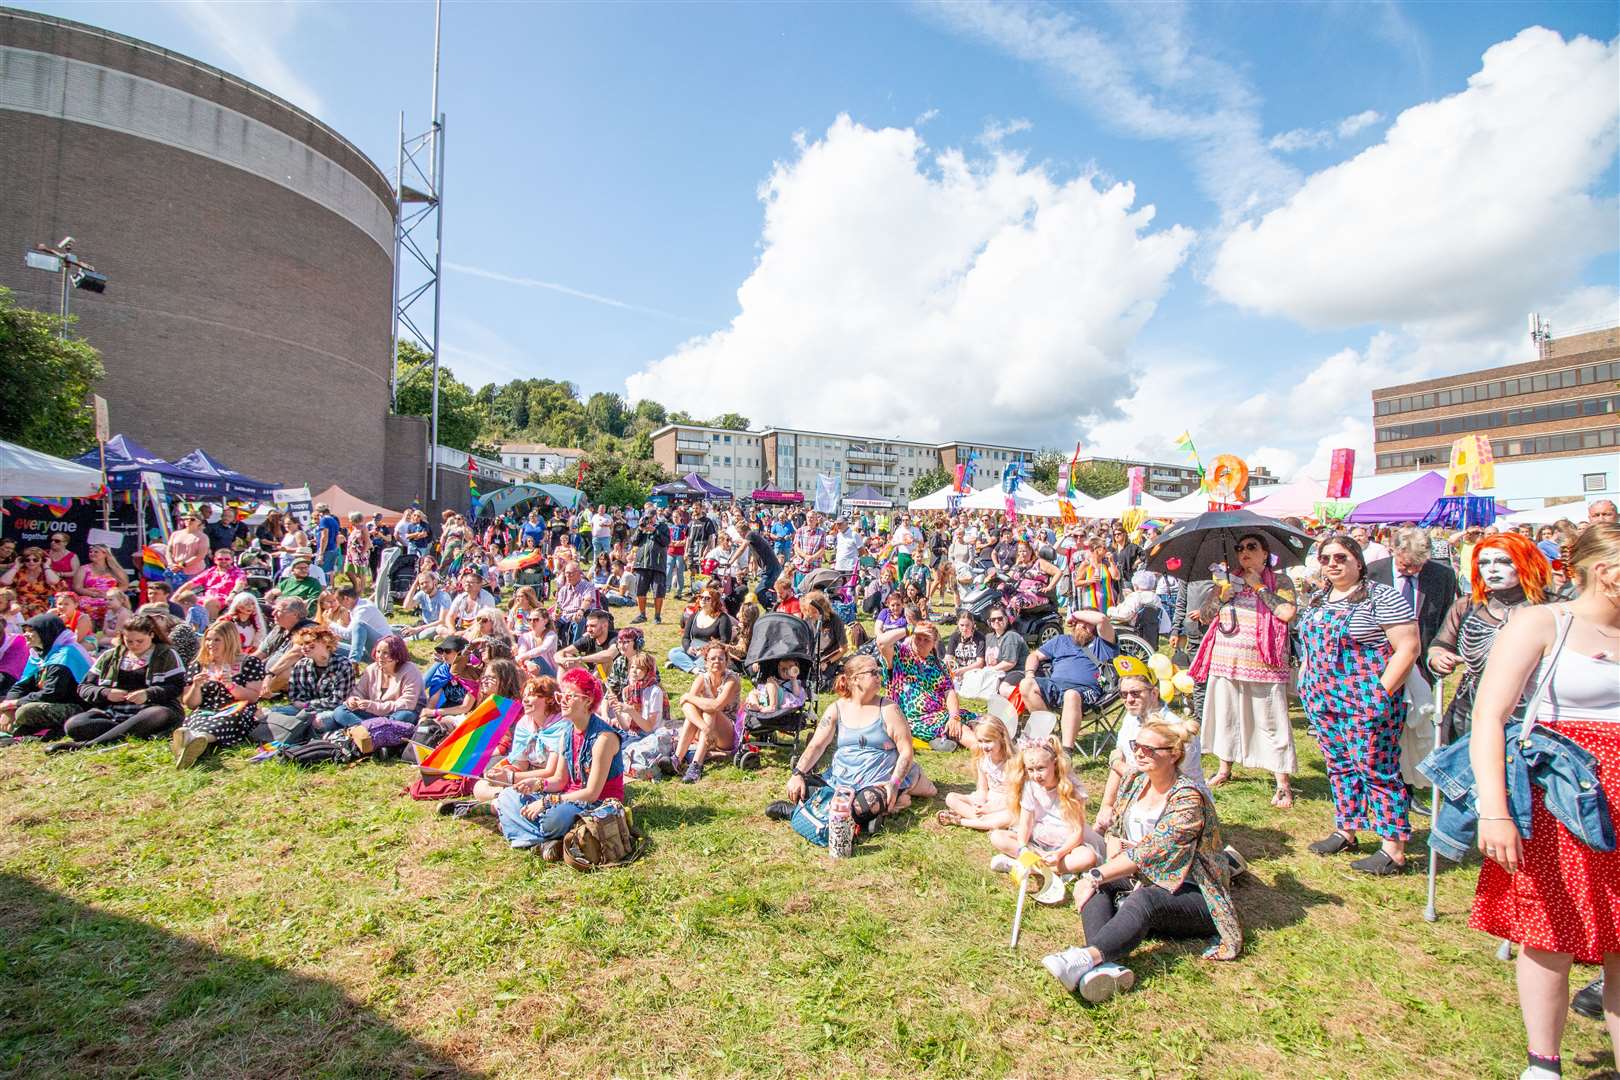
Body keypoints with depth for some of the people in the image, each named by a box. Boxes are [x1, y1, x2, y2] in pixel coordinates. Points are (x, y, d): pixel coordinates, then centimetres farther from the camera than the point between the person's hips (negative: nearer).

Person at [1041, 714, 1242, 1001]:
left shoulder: (1188, 799, -20)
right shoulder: (1135, 783, 3)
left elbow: (1149, 853, -27)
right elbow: (1115, 830, 10)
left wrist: (1096, 876, -26)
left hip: (1191, 894, -7)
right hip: (1143, 880, 8)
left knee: (1143, 899, -38)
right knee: (1095, 885, -19)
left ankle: (1088, 957, -59)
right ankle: (1105, 966, -42)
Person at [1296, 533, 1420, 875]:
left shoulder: (1382, 597, -9)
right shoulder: (1318, 600, 13)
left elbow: (1408, 648, -13)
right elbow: (1308, 645, 22)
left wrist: (1382, 693, -17)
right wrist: (1306, 683, 12)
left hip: (1367, 702, -7)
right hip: (1323, 701, 7)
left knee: (1376, 770, -1)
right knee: (1338, 765, 15)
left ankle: (1394, 848, 10)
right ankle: (1345, 830, 27)